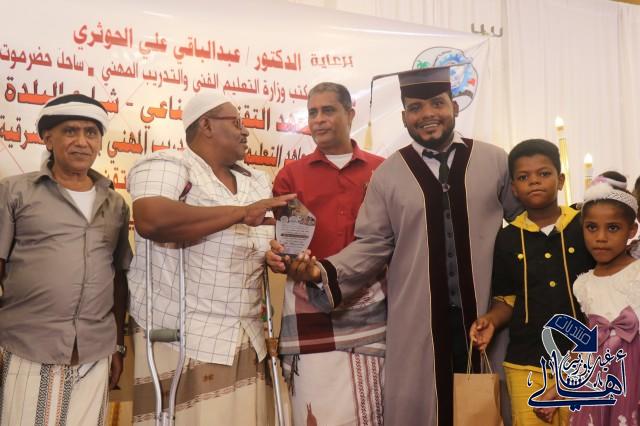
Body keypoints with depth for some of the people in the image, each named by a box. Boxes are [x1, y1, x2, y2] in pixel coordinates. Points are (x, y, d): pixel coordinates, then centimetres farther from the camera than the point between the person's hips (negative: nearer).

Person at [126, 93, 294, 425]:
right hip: (181, 339, -6)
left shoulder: (258, 180, 17)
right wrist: (241, 212, -21)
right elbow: (151, 220, -26)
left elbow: (270, 240, 23)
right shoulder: (166, 166, -6)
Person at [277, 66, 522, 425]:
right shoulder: (388, 174, 5)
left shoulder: (496, 161, 6)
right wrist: (325, 271, -13)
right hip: (419, 322, 0)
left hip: (488, 315, 1)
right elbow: (373, 245, 2)